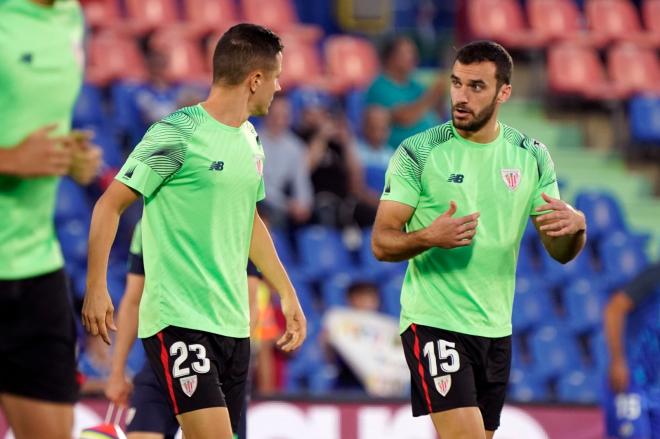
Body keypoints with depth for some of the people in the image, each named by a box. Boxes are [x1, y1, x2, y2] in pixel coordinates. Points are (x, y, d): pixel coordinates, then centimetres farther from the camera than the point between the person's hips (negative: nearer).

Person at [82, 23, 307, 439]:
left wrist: (287, 293, 28)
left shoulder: (250, 140, 14)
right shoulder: (178, 133, -11)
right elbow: (110, 205, -8)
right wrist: (96, 288, -14)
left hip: (233, 324, 8)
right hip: (179, 321, -8)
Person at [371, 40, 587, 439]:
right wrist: (429, 237, -28)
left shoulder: (532, 157, 5)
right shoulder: (419, 153, -7)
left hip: (495, 328, 5)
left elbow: (561, 252, 7)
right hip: (434, 321, -5)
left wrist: (575, 225, -16)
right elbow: (382, 243, -8)